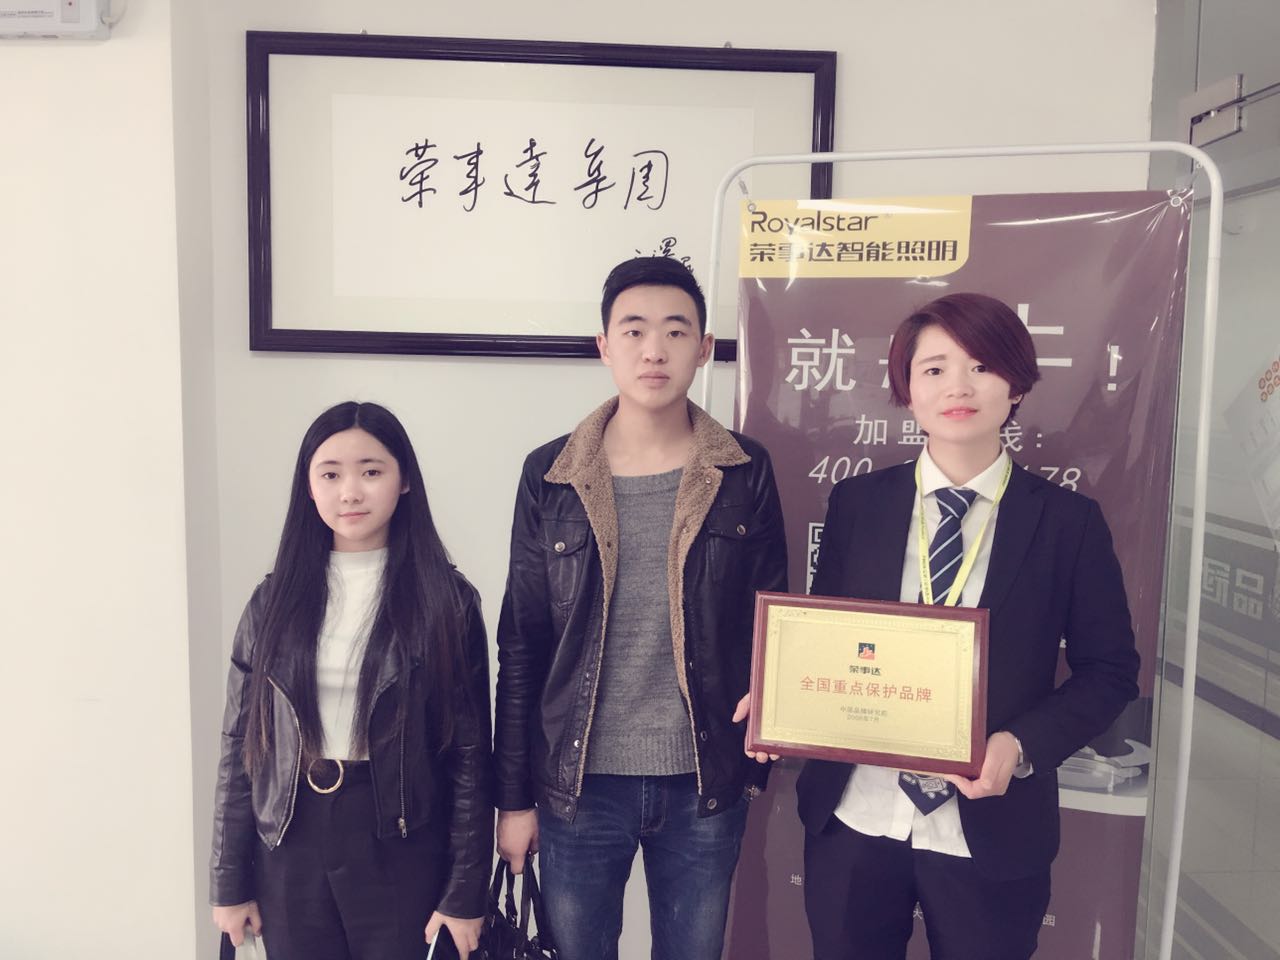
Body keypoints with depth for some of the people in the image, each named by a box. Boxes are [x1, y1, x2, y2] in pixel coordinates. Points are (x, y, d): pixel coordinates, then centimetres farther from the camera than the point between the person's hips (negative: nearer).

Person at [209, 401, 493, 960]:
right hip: (291, 844, 3)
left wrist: (465, 893, -7)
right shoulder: (275, 600, 1)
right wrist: (230, 882, 5)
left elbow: (470, 755, -6)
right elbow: (240, 744, 4)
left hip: (401, 847, -2)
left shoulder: (446, 600, -7)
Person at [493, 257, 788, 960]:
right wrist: (514, 796, 1)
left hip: (704, 787, 0)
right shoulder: (550, 476, -3)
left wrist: (761, 760, -7)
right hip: (578, 785, 0)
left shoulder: (745, 473, -3)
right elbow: (521, 646, 0)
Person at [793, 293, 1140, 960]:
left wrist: (1022, 746, -15)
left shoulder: (1068, 521, -4)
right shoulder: (856, 503, 1)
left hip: (990, 836, -1)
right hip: (851, 819, 2)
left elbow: (1110, 670, 0)